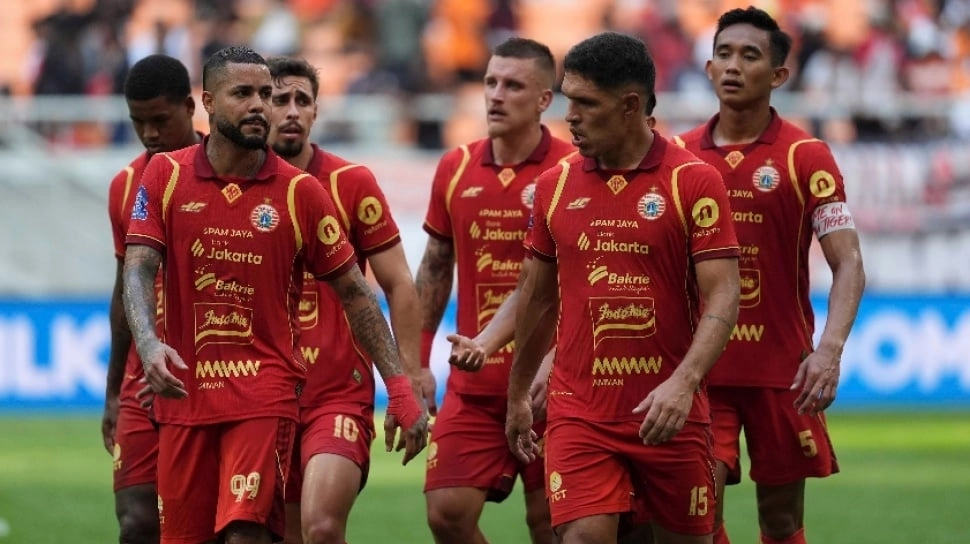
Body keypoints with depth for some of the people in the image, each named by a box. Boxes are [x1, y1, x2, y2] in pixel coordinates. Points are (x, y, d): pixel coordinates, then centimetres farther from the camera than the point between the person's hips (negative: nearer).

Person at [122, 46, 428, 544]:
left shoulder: (300, 191, 0)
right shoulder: (165, 176, 2)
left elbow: (353, 292, 5)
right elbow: (138, 272, -5)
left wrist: (399, 387, -1)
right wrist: (148, 345, -25)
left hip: (265, 394, -2)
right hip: (183, 393, 2)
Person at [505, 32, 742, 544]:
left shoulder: (694, 181, -6)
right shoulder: (555, 184, 6)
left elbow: (722, 296, -12)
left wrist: (683, 382, -26)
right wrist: (517, 395, 24)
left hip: (669, 412, -2)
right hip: (578, 412, 2)